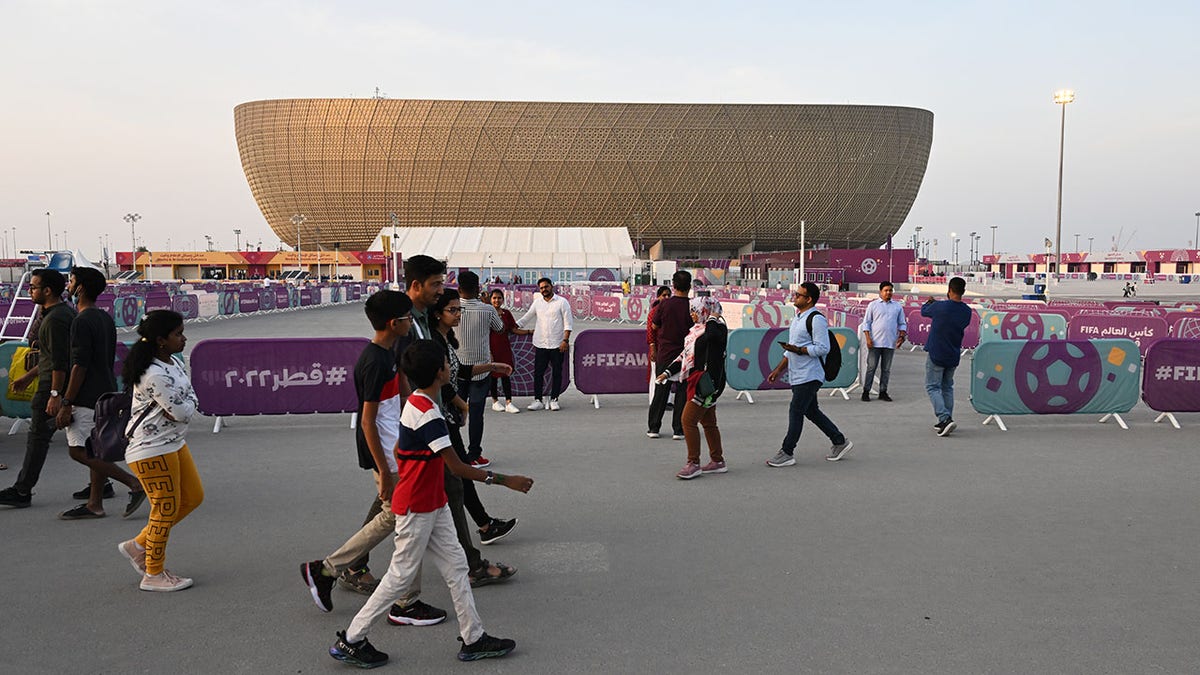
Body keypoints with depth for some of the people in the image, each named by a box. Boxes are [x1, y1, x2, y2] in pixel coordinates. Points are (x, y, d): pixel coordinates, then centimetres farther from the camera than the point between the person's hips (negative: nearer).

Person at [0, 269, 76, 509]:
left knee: (38, 437, -4)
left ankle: (22, 492, 3)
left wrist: (55, 394, -24)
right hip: (59, 386, 10)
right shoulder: (65, 311, 15)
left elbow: (59, 360, -23)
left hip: (52, 386, -10)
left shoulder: (55, 318, -18)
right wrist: (28, 377, 26)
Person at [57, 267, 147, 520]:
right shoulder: (106, 318, 12)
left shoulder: (82, 321, -16)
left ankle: (135, 483, -10)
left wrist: (66, 404, -18)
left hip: (87, 398, -9)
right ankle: (94, 504, 16)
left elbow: (80, 366, -20)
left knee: (78, 451, -7)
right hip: (105, 393, 9)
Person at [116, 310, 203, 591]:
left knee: (193, 497, 15)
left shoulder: (171, 362, 7)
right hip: (152, 450, -10)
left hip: (173, 444, 10)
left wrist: (181, 405, -11)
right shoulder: (155, 375, -25)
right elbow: (183, 413, -22)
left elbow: (190, 395, 7)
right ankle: (153, 575, 15)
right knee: (166, 508, 0)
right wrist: (188, 404, -3)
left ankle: (139, 545, 27)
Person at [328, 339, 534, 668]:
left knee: (455, 566, 10)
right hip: (417, 509, -9)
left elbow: (399, 451, 16)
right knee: (401, 576, 3)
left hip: (434, 505, 9)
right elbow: (457, 467, -26)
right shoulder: (428, 415, -25)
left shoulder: (416, 403, 5)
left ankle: (473, 639, 18)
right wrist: (504, 480, -21)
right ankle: (350, 640, 17)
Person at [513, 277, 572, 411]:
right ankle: (538, 400, 6)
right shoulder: (537, 303, 11)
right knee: (538, 373, 1)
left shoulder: (562, 302, -1)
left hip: (557, 345, -3)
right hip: (540, 344, 3)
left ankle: (554, 400, 12)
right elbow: (527, 317, 19)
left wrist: (565, 340, -11)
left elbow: (568, 323, -3)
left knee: (557, 373, 3)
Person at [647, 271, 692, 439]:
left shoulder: (664, 304, -8)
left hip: (664, 354, 1)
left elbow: (654, 326, 3)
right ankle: (678, 430, 7)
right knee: (682, 391, 7)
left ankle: (653, 427, 15)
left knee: (661, 391, 10)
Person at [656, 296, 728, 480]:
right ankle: (717, 461, 24)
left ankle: (693, 463, -2)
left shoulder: (718, 328, -12)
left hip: (706, 382, -10)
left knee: (689, 420, -9)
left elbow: (712, 336, -39)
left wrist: (713, 318, -20)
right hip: (697, 381, 10)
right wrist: (668, 372, 17)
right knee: (708, 422, 15)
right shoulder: (698, 329, 16)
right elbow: (685, 354, 21)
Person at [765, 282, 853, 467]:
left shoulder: (816, 319, -14)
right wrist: (778, 370, 20)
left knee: (795, 412, -7)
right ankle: (840, 442, 26)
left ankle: (786, 453, 0)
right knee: (811, 411, 14)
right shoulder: (797, 319, 17)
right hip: (797, 376, 10)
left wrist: (799, 350, -22)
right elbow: (791, 349, 23)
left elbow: (823, 348, -20)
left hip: (809, 376, -10)